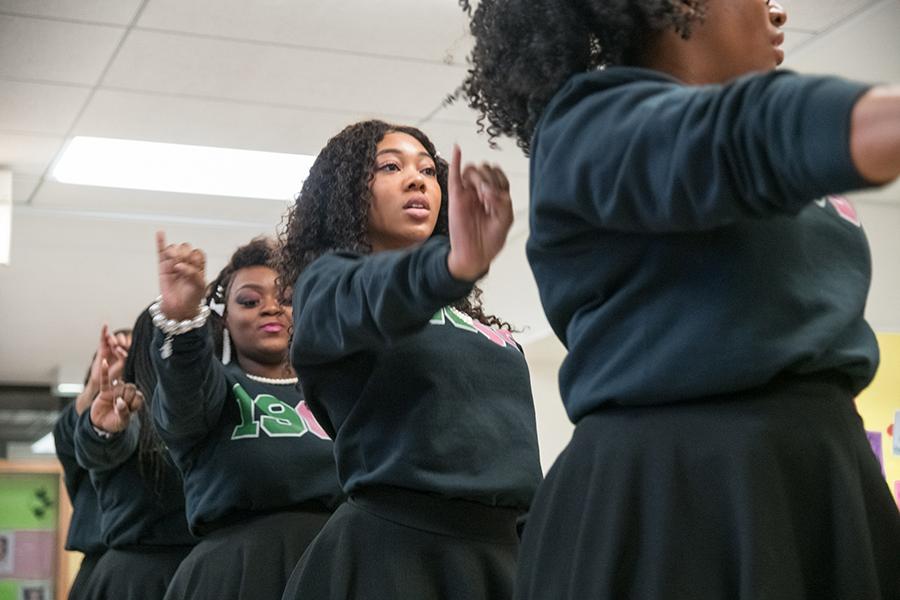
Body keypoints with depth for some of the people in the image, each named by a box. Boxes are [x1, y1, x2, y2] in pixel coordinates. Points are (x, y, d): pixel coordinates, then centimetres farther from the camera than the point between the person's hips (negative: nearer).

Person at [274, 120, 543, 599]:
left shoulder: (461, 311, 18)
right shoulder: (330, 280, 0)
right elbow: (370, 297, -24)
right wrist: (451, 264, -44)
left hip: (496, 547, 6)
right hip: (395, 546, -6)